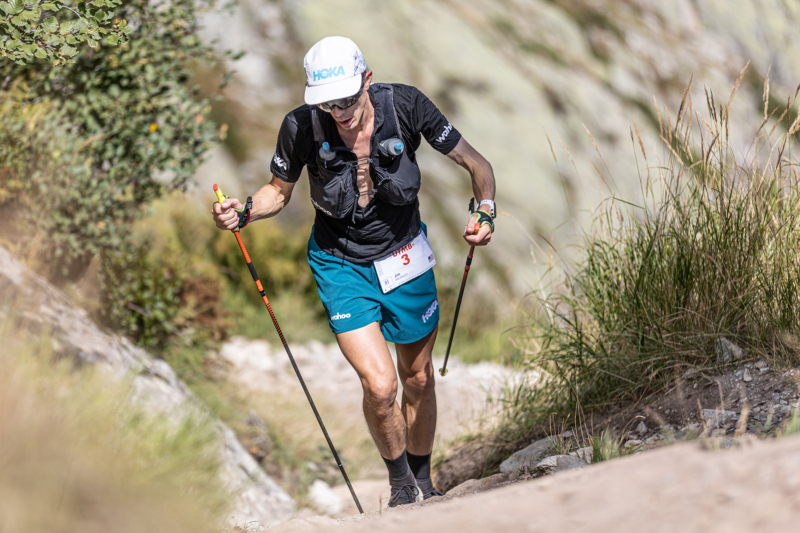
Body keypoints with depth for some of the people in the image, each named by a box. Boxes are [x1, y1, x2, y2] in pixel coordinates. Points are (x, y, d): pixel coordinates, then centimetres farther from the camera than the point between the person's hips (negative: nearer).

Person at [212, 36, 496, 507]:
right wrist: (244, 213, -22)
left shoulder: (405, 106, -20)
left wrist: (485, 211, -26)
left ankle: (424, 483, 39)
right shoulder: (301, 127, -21)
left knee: (418, 378, 15)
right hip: (341, 262, -1)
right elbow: (279, 192, -2)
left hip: (404, 254, 2)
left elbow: (477, 165, -9)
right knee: (380, 386, -15)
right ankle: (401, 484, 13)